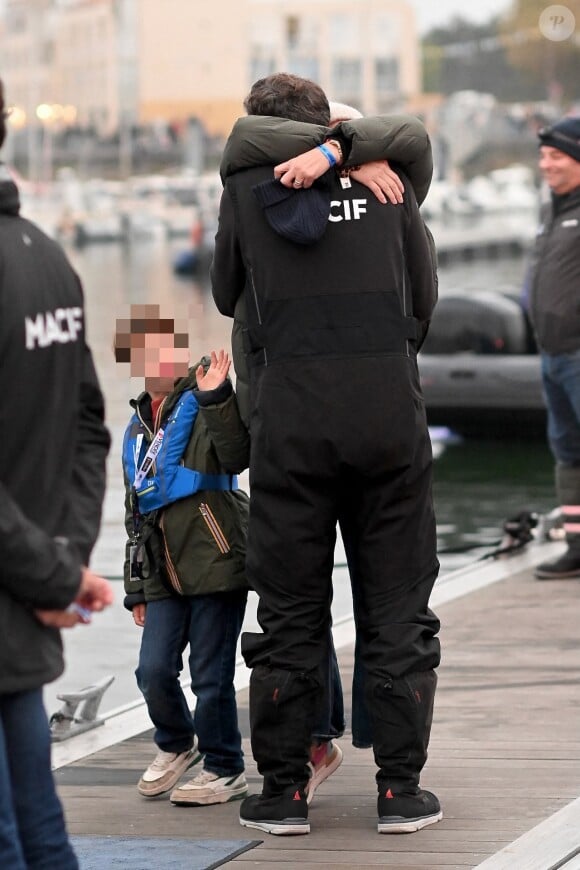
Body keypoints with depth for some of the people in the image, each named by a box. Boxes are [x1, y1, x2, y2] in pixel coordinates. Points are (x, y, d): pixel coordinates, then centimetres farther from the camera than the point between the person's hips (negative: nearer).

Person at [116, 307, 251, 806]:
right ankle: (176, 746, 28)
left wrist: (216, 398, -32)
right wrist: (136, 587, 23)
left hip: (215, 559, -6)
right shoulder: (139, 426, 19)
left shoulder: (205, 406, -2)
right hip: (164, 572, 6)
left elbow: (236, 456, -22)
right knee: (154, 671, 1)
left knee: (211, 675, -2)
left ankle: (225, 769, 14)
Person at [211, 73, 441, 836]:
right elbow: (425, 297, 10)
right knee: (397, 609, 7)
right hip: (391, 417, 1)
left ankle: (284, 791, 10)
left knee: (289, 611, 8)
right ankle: (401, 791, 9)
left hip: (291, 421, -1)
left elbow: (226, 295, 15)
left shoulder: (245, 191, 4)